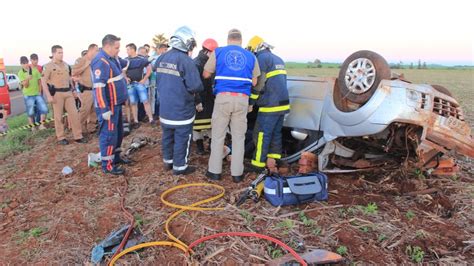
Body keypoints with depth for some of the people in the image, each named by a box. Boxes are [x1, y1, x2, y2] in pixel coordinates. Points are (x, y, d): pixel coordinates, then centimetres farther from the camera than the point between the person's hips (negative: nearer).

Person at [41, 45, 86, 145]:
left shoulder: (66, 65, 12)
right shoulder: (48, 66, -6)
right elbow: (43, 81, -8)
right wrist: (48, 95, -15)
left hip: (68, 92, 5)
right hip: (57, 93, -5)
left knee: (74, 113, 4)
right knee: (58, 116, 2)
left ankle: (78, 136, 11)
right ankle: (61, 137, 13)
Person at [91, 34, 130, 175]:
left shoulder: (113, 58, 9)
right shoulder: (101, 62, -21)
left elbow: (128, 63, 27)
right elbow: (98, 87, -26)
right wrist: (104, 109, -28)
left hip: (116, 104, 10)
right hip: (108, 106, -10)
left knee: (118, 131, 20)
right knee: (109, 134, -3)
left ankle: (116, 157, 34)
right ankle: (107, 165, 7)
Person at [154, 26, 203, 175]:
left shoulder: (161, 58, 5)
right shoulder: (186, 60, -20)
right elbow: (196, 86, -22)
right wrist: (192, 89, -1)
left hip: (165, 108, 8)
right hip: (182, 110, -7)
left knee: (167, 135, 19)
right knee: (182, 139, 5)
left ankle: (168, 161, 34)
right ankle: (179, 166, 15)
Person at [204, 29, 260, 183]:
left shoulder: (218, 52, 6)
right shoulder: (250, 56, 10)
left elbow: (206, 75, 10)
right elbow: (254, 82, 11)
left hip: (223, 97, -1)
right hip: (242, 99, 1)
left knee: (218, 136, 9)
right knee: (239, 137, 9)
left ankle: (215, 171, 15)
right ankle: (237, 173, 13)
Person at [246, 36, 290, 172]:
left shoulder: (262, 58, -7)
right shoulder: (278, 59, 20)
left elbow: (259, 83, -13)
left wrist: (251, 101, -4)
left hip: (270, 105, -9)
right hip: (283, 103, 9)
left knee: (262, 134, -4)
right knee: (276, 133, 15)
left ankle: (258, 165, 0)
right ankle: (276, 160, 22)